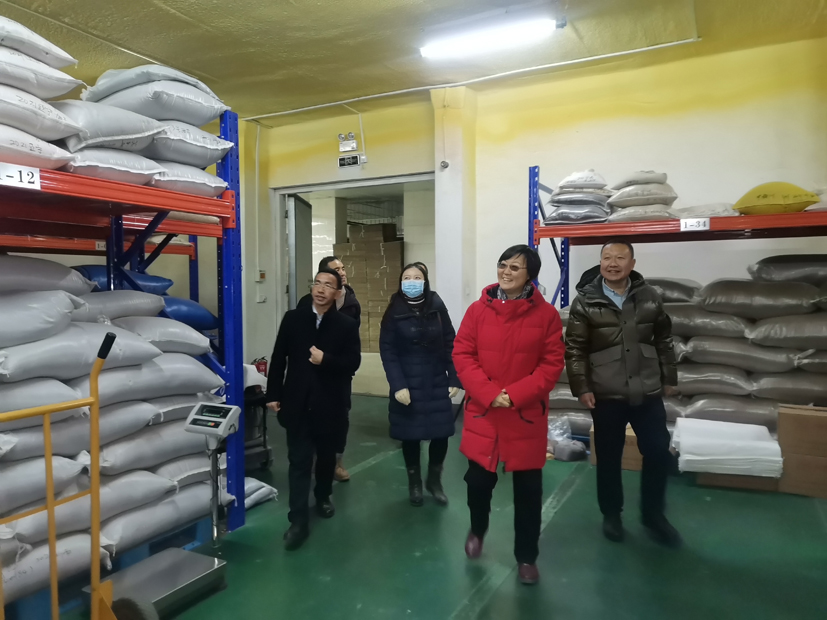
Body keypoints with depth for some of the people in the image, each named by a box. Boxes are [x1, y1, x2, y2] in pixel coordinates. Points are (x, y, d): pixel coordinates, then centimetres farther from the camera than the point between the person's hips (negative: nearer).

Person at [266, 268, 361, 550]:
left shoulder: (347, 325, -3)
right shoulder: (292, 318, 1)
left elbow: (353, 363, -8)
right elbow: (279, 358, 3)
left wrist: (325, 360, -24)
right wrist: (274, 395, 1)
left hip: (330, 404, 0)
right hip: (297, 403, 0)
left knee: (326, 455, 18)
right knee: (299, 461, 1)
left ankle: (323, 496, 43)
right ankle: (299, 522, 8)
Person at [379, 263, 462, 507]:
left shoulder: (437, 307, 0)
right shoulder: (394, 311, -5)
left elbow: (450, 344, 2)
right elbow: (387, 350, -8)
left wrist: (455, 379, -3)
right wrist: (397, 385, -16)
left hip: (437, 383, 2)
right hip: (408, 384, -1)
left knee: (441, 433, 2)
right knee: (410, 435, 8)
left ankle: (434, 480, 28)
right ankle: (414, 482, 31)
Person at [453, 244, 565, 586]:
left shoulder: (546, 314, -5)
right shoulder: (478, 310, -2)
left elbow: (552, 364, -6)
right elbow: (462, 354, -3)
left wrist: (515, 395, -16)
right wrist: (489, 393, -15)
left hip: (527, 415, -1)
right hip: (482, 412, 1)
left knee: (528, 487, 9)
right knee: (478, 479, 8)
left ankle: (527, 557, 30)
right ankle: (477, 529, 42)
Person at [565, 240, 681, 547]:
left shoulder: (649, 297, 3)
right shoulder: (586, 302, -6)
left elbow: (663, 340, 12)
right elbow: (575, 349, -5)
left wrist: (669, 378, 13)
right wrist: (581, 387, -10)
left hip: (648, 392, 3)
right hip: (607, 395, -2)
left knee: (659, 452, 7)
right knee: (608, 457, 9)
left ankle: (653, 515, 28)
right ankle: (611, 514, 30)